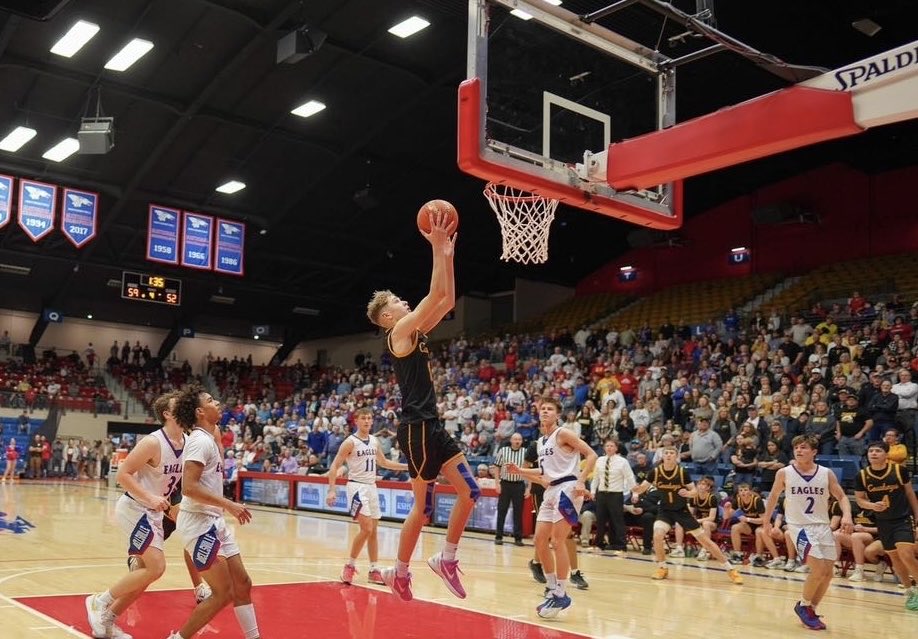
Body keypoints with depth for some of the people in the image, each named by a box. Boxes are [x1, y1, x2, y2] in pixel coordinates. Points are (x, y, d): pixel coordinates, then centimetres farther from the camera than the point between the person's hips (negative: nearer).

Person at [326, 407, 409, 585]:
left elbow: (384, 462, 24)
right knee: (366, 529, -15)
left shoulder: (374, 441, 9)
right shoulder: (350, 442, -10)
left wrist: (407, 466, 17)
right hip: (357, 486, -7)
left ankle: (374, 571, 13)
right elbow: (334, 466, -11)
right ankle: (350, 566, 0)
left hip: (372, 487, 7)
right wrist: (332, 490, -20)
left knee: (373, 530, 8)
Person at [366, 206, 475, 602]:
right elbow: (436, 295, -17)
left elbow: (447, 300, 16)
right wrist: (437, 247, -12)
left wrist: (447, 254, 12)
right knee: (423, 506, -1)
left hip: (431, 425, 9)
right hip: (416, 428, -9)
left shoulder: (416, 332, 15)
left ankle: (447, 559, 15)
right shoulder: (399, 332, -9)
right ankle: (400, 572, 13)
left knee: (469, 491, 6)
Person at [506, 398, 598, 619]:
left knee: (557, 540, -13)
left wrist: (581, 481, -23)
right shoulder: (541, 441, 16)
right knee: (540, 540, 5)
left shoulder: (563, 434, -8)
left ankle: (561, 595, -5)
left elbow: (591, 455, -13)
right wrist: (519, 471, 14)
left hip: (567, 489, -9)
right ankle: (553, 590, 17)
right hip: (551, 491, 9)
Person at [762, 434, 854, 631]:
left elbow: (841, 497, 5)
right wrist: (766, 521, 14)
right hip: (799, 527, -4)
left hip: (822, 527, 4)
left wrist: (847, 515, -15)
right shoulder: (784, 473, -6)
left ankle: (811, 610, 26)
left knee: (827, 574, 5)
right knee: (819, 570, -17)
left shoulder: (826, 474, -2)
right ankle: (803, 606, 7)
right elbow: (773, 497, 8)